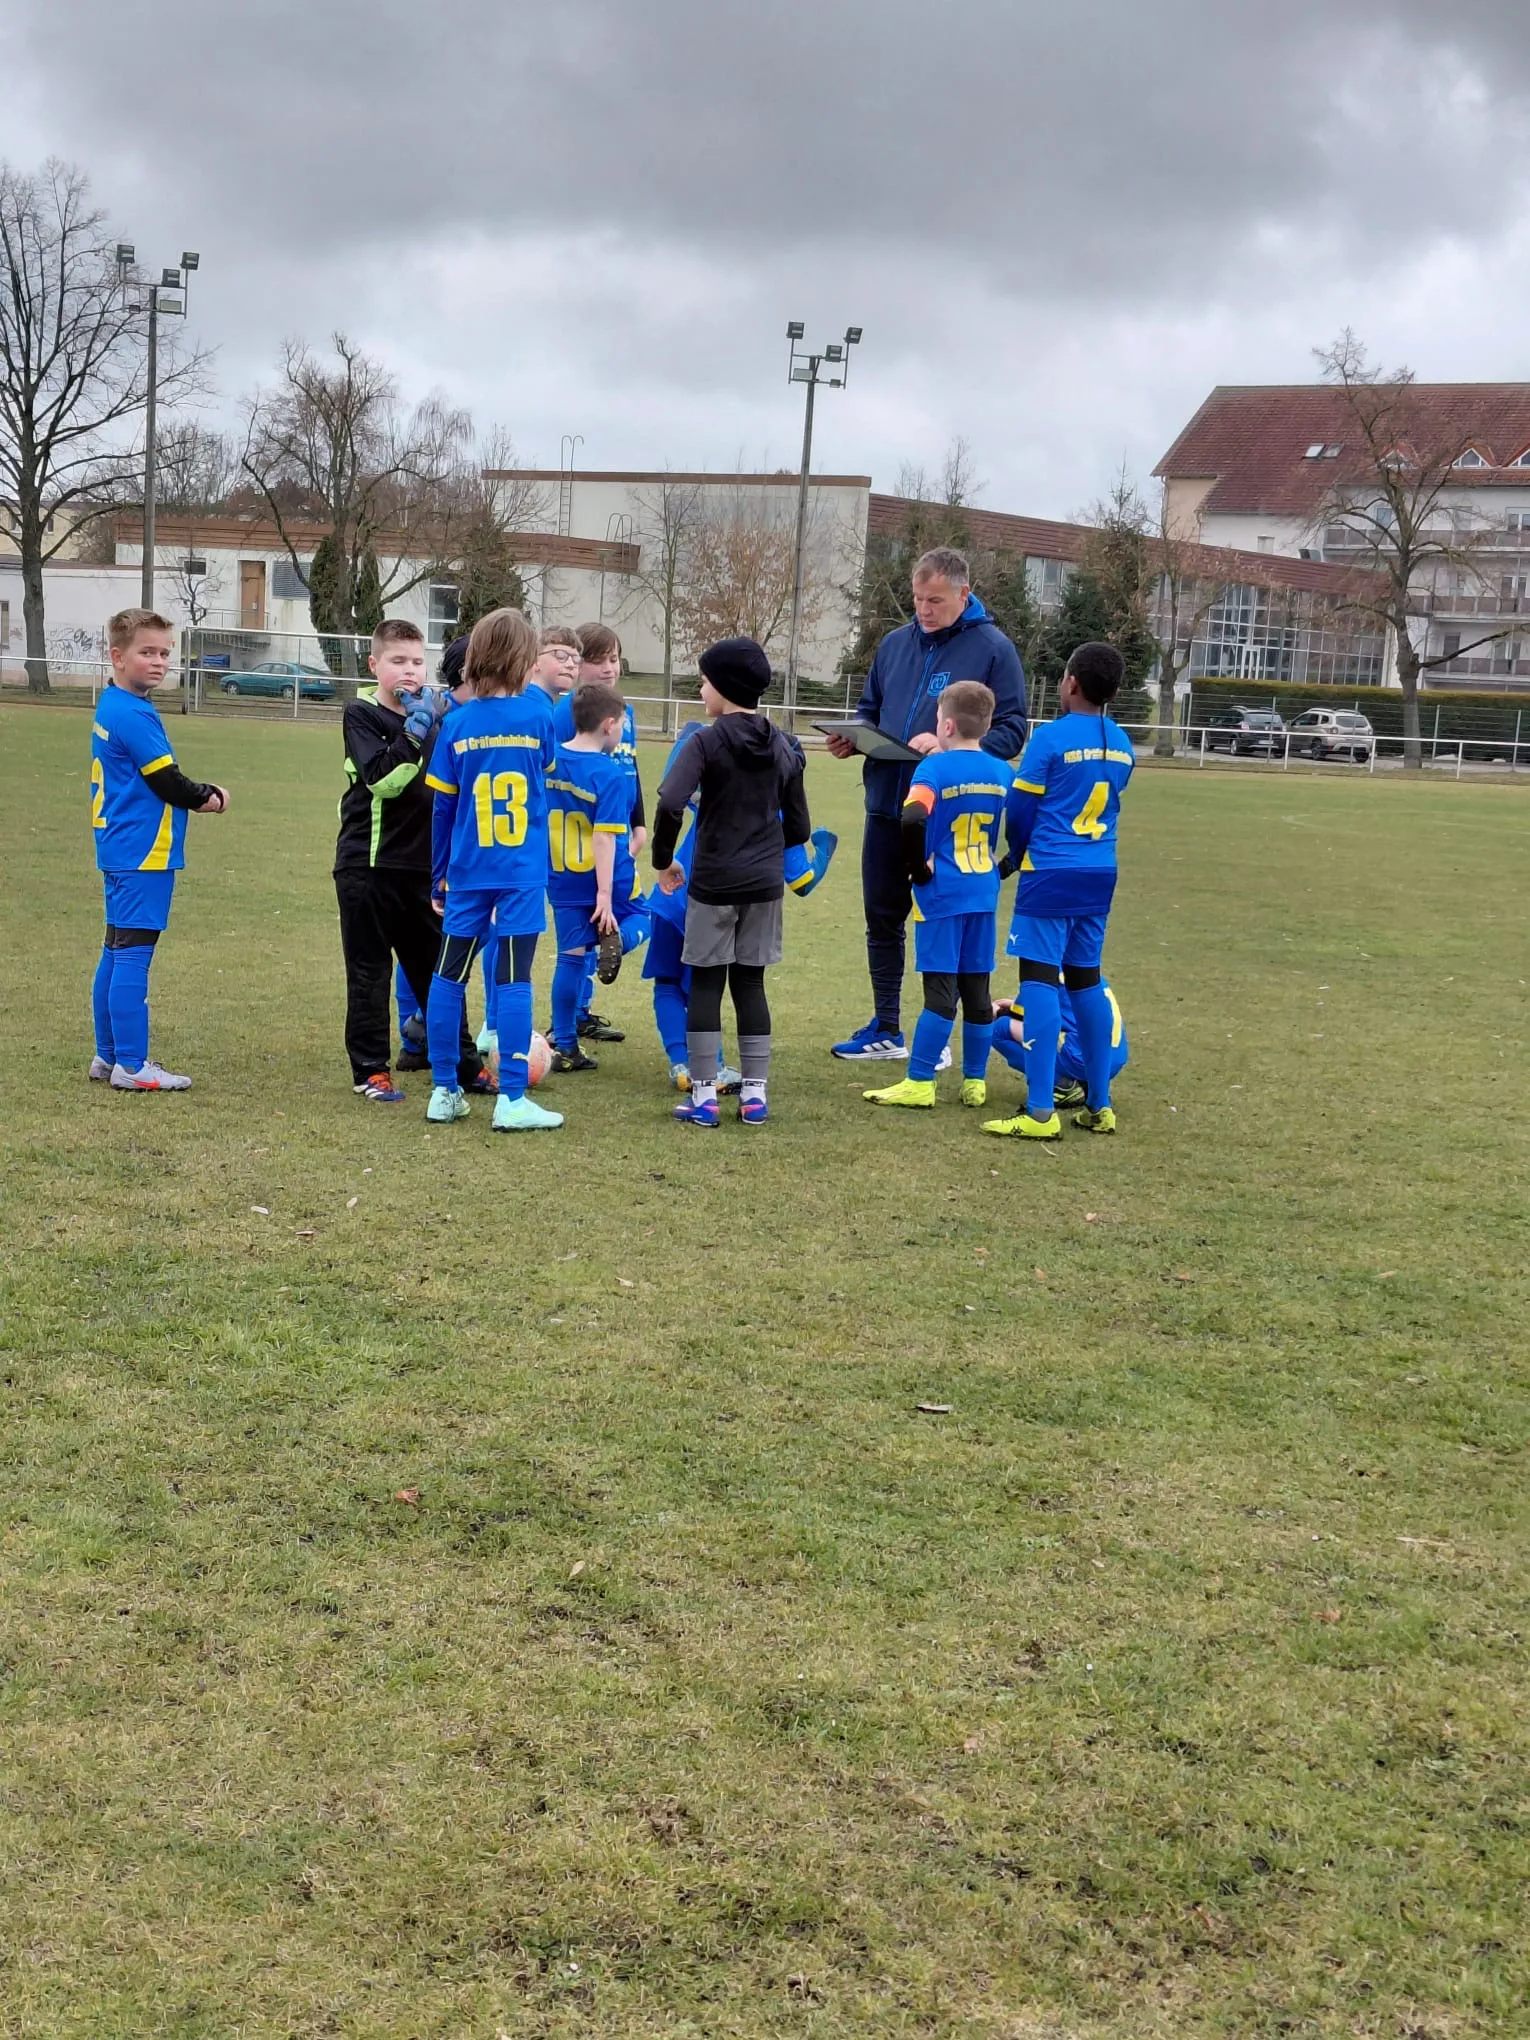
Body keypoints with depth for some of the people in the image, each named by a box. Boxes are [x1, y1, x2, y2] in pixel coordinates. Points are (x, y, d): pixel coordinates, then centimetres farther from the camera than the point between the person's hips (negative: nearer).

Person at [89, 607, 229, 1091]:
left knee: (116, 955, 14)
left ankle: (108, 1056, 21)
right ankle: (131, 1065, -4)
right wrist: (208, 798, 3)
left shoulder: (110, 708, 14)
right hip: (142, 855, -10)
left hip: (121, 849, 10)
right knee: (133, 958, -7)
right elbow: (167, 781, -15)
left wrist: (195, 796, 3)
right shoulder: (134, 714, -17)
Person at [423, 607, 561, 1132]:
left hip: (468, 872, 2)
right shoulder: (537, 716, -4)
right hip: (522, 873, -2)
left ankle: (444, 1092, 14)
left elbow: (443, 807, 4)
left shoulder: (458, 724, -1)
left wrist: (439, 876, 13)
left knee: (448, 975, 10)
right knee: (513, 979, -2)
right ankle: (512, 1100, -3)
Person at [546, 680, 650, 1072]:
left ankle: (565, 1047, 10)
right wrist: (605, 895, -21)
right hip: (607, 879, -5)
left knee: (570, 956, 10)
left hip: (563, 879, 5)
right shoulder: (611, 774, -17)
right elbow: (604, 838, -21)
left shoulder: (549, 760, 0)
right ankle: (615, 939, -14)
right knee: (638, 921, 22)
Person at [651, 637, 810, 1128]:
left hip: (713, 883, -4)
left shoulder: (707, 742, -10)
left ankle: (703, 1097, 4)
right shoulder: (784, 747, 6)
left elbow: (670, 805, -24)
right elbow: (799, 828, 10)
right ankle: (755, 1092, 12)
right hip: (765, 883, 4)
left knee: (706, 984, 4)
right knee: (750, 983, 12)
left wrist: (663, 861, -10)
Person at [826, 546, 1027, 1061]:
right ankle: (885, 1030, 23)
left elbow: (1011, 731, -10)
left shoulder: (993, 649, -5)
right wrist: (853, 739, -1)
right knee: (883, 919, 11)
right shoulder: (895, 643, 10)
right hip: (886, 806, 5)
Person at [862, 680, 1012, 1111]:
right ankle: (974, 1082, 16)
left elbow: (913, 820, -24)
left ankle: (919, 1083, 0)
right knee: (977, 987, 10)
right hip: (984, 894, 5)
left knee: (940, 988, -4)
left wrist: (918, 868, -12)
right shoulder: (1003, 773, 6)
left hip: (942, 894, -5)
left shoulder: (934, 768, -12)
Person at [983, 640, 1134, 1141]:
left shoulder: (1051, 737, -11)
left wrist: (1017, 855, 15)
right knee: (1086, 980, 15)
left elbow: (1019, 810, -6)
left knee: (1040, 979, -6)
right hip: (1099, 875, 7)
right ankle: (1099, 1105, 19)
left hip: (1050, 875, -7)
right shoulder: (1121, 745, 9)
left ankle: (1041, 1113, -10)